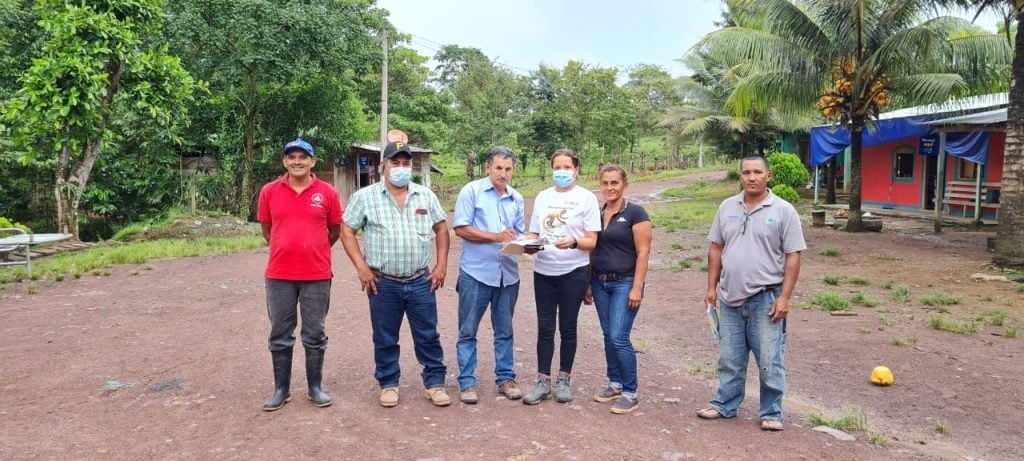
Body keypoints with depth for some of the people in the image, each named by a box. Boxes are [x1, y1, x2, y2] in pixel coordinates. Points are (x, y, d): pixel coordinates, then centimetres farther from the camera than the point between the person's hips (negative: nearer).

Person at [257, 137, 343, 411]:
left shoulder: (327, 193, -3)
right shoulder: (269, 191, 0)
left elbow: (335, 230, 9)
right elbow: (266, 228, 13)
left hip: (317, 276, -1)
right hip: (279, 275, 1)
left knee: (314, 335, 9)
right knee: (280, 335, 10)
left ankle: (315, 387, 22)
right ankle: (281, 389, 23)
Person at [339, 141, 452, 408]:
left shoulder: (426, 196, 6)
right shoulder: (365, 196, -3)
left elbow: (441, 228, 11)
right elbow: (347, 232, -2)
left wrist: (441, 265, 3)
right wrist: (362, 268, -9)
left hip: (421, 282, 2)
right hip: (383, 283, -2)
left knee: (428, 336, 8)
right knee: (385, 339, 10)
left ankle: (435, 383, 21)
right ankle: (388, 384, 26)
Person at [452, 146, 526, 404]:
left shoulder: (517, 199, 11)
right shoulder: (471, 191, -5)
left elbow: (519, 234, 14)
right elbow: (460, 228, -11)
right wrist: (496, 236, -17)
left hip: (508, 274, 4)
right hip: (476, 273, -4)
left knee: (504, 331, 13)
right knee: (468, 331, 4)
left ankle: (505, 378, 25)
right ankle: (467, 382, 15)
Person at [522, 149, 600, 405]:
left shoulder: (586, 198, -4)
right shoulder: (542, 197, 8)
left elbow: (592, 241, -7)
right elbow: (534, 233, 12)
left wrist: (573, 242, -27)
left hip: (573, 272, -3)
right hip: (544, 271, 3)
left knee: (567, 328, 7)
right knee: (545, 328, 6)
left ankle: (564, 380, 21)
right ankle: (543, 382, 15)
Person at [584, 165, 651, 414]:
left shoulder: (635, 213, -9)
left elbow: (643, 253, -12)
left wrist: (637, 287, -17)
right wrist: (588, 283, 11)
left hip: (624, 283, -6)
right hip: (600, 283, 6)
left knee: (619, 337, -9)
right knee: (608, 336, 11)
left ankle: (630, 393, 4)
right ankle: (615, 384, 26)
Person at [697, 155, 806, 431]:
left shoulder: (783, 211, -5)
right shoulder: (727, 207, 7)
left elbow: (792, 257, -7)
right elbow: (716, 249, 11)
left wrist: (784, 297, -12)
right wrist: (712, 287, 7)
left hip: (765, 299, -4)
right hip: (730, 298, 4)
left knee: (770, 361, 4)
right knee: (729, 359, 15)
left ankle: (771, 413, 19)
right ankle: (725, 405, 29)